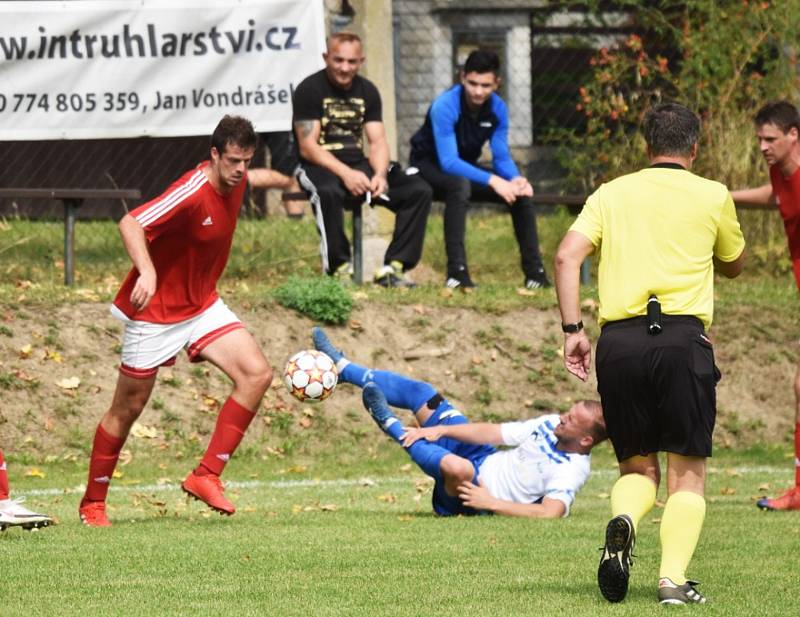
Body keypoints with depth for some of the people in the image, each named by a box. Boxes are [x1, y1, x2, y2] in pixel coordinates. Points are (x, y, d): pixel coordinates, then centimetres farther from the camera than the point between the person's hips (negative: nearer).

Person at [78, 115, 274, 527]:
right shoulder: (193, 192, -28)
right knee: (128, 408, 4)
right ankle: (93, 502, 22)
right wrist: (147, 271, -52)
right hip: (155, 311, -7)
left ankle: (206, 476, -8)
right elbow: (130, 223, -38)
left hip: (202, 306, 7)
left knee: (256, 374, -12)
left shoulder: (236, 182, -4)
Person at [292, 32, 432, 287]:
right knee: (329, 192, -42)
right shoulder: (309, 90, -7)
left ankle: (393, 267, -15)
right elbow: (308, 148, -14)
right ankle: (340, 267, -26)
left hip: (358, 167, 6)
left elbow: (377, 142, 6)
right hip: (319, 168, -6)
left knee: (419, 190, -13)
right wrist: (345, 174, -26)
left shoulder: (367, 91, 11)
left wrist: (380, 174, -17)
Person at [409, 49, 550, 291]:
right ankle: (456, 272, -42)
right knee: (460, 185, -39)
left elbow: (502, 156, -7)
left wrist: (516, 179, -30)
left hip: (465, 168, 6)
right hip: (429, 166, -6)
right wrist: (492, 181, -44)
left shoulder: (497, 108, -10)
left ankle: (535, 273, -5)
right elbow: (448, 161, -35)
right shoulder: (445, 107, -29)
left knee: (521, 192, -11)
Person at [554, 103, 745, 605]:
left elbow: (567, 255, 1)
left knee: (638, 465, 14)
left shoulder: (611, 193, 13)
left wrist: (573, 329, 2)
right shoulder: (713, 196, 8)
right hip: (682, 336, -2)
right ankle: (674, 577, -11)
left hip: (618, 340, 2)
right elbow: (734, 264, 23)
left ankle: (624, 522, -19)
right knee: (687, 470, 4)